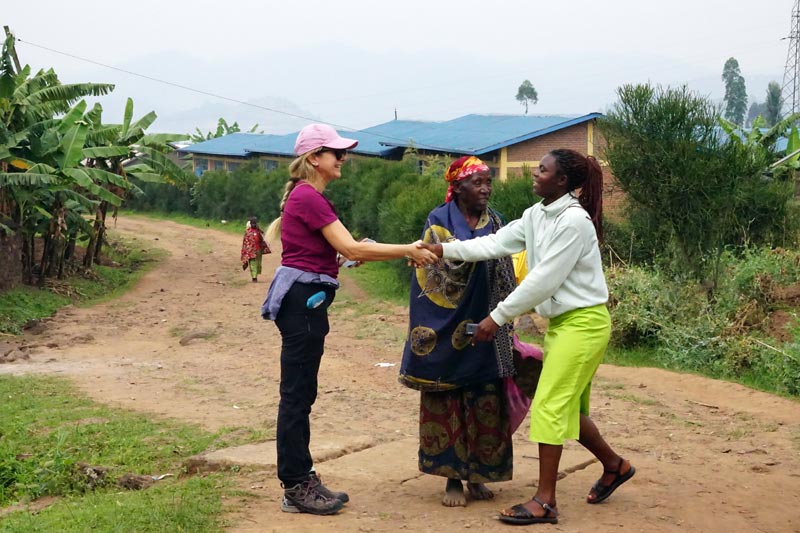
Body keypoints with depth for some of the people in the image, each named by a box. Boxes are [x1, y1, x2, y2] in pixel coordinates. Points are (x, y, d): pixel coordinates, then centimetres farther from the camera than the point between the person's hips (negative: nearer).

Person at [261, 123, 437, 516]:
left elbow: (341, 249, 13)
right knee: (296, 394, -3)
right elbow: (352, 251, -20)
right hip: (303, 298, -11)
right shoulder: (309, 197, -16)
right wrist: (407, 250, -15)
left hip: (304, 299, 11)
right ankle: (295, 488, 5)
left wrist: (403, 253, 7)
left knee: (301, 394, 14)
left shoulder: (307, 197, 16)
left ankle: (302, 479, 22)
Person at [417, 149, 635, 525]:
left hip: (584, 322, -9)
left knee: (550, 405, -10)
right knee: (567, 406, 16)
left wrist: (498, 317, -19)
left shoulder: (574, 220, -20)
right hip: (560, 321, 9)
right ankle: (615, 466, 37)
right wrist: (444, 250, -10)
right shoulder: (536, 215, 6)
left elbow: (543, 280, -22)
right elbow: (496, 244, 0)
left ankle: (544, 501, -5)